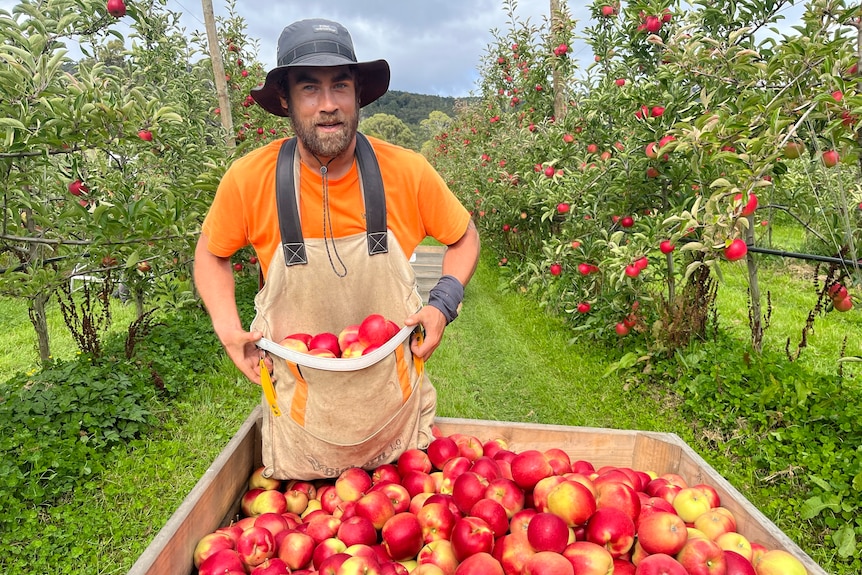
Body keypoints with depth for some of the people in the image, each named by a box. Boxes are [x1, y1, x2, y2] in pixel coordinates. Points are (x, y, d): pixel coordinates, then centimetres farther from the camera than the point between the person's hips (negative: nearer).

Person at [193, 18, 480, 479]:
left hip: (396, 405, 1)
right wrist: (228, 330, -10)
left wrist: (443, 305, -12)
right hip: (302, 415, 0)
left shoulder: (408, 172, -15)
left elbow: (464, 237, 2)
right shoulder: (249, 180, -15)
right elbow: (211, 253, 4)